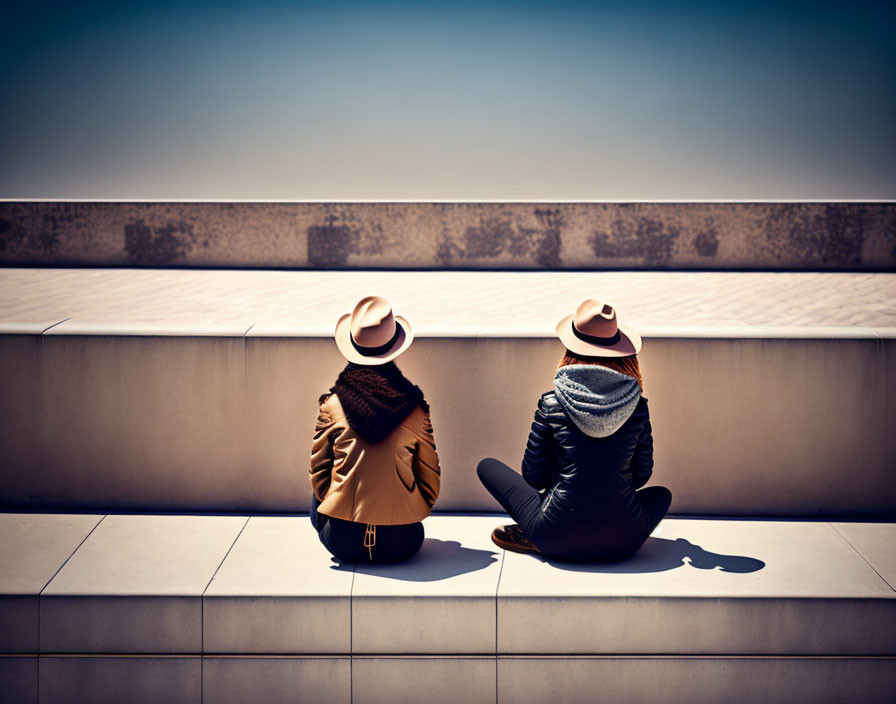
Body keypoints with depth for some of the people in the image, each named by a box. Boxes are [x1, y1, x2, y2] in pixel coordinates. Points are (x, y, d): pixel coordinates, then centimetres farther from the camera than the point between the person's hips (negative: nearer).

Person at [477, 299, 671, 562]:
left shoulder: (551, 405, -6)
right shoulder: (638, 407, -2)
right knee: (662, 494, 36)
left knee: (487, 466, 20)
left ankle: (534, 539, 4)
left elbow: (533, 476, 3)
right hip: (622, 542, 0)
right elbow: (641, 476, 10)